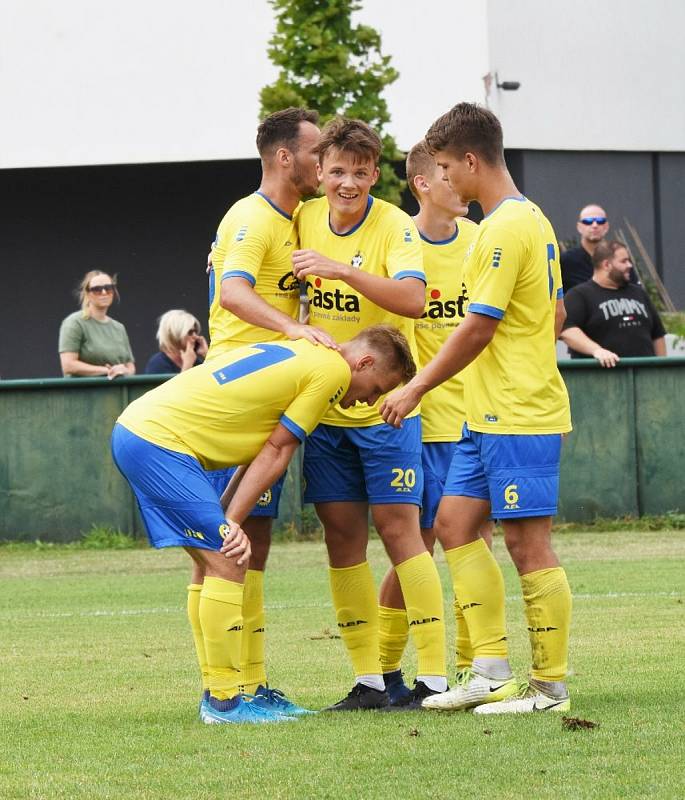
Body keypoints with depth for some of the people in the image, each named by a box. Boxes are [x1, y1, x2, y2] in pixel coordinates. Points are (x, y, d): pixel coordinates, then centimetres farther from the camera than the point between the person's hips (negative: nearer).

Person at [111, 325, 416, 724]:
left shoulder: (300, 352, 23)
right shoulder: (333, 370, -5)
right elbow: (277, 451, -6)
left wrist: (226, 520, 9)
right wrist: (231, 523, -6)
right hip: (161, 441, -10)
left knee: (213, 560, 15)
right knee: (228, 560, -10)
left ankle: (217, 692, 18)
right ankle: (224, 701, -9)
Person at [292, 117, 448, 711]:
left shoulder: (394, 227, -13)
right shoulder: (306, 220, 3)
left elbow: (414, 298, -32)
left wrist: (344, 271, -39)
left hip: (385, 405, -5)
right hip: (325, 407, 5)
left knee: (399, 528, -8)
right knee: (343, 538, 4)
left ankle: (434, 677, -5)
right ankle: (368, 679, 9)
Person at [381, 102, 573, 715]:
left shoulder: (506, 227, -16)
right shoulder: (532, 219, 15)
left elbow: (479, 325, -18)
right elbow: (556, 315, 20)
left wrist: (418, 387, -10)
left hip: (520, 417, -11)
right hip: (490, 413, 11)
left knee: (528, 543, -5)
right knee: (455, 523, 10)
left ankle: (550, 685, 0)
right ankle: (492, 669, 10)